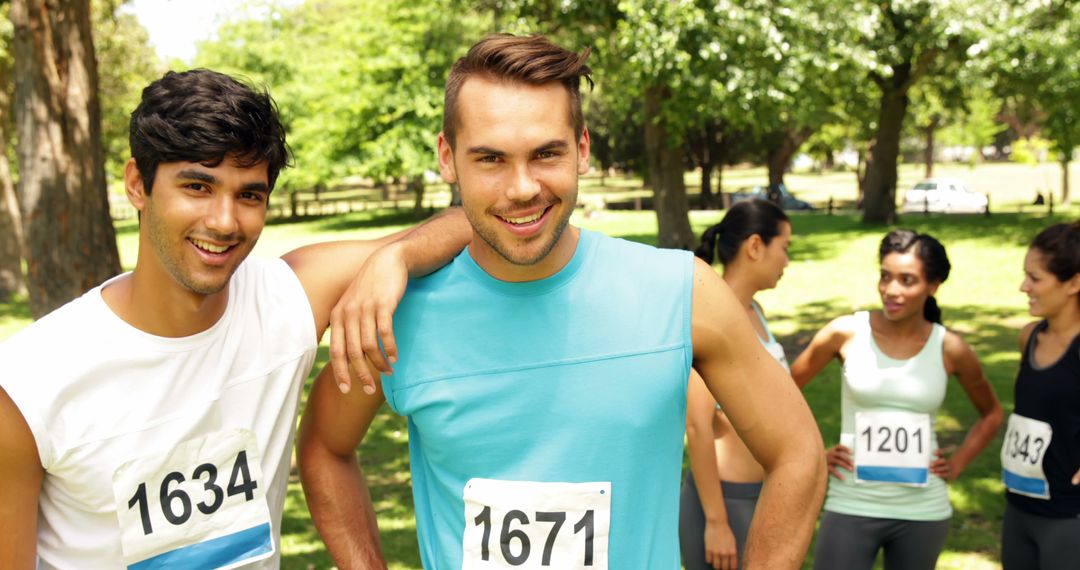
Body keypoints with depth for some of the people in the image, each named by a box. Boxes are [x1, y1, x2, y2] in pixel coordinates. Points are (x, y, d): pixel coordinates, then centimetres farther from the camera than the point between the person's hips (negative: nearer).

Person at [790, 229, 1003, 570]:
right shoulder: (846, 334, -6)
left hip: (923, 512, 2)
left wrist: (958, 463, 5)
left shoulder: (949, 349, -2)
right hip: (851, 508, -2)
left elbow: (991, 414, 16)